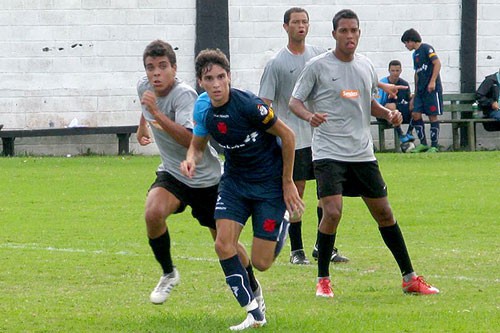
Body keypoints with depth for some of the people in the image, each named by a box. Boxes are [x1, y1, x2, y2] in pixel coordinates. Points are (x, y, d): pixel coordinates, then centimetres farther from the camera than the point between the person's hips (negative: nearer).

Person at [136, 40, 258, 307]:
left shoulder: (184, 95, -27)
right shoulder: (144, 87, -7)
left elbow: (191, 140, -43)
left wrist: (157, 114, -48)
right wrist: (142, 127, 30)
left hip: (206, 178, -4)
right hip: (172, 174, 4)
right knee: (153, 213, -27)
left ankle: (253, 288, 34)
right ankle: (168, 274, -4)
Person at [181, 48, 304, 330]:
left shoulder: (248, 105, -25)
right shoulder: (204, 110, -6)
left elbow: (287, 136, -15)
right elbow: (198, 145, 11)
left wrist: (288, 183, -9)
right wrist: (192, 159, -15)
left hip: (270, 183, -5)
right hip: (234, 180, 5)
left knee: (261, 262, -5)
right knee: (224, 245, -13)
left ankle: (282, 228, 30)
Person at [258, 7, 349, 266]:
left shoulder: (319, 56, 9)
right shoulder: (276, 63, -3)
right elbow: (264, 103, -4)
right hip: (293, 138, -4)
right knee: (296, 192, -3)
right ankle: (296, 250, 5)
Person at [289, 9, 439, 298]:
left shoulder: (366, 66, 10)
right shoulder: (318, 66, -5)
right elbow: (295, 101, -2)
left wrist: (388, 113, 2)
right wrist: (309, 115, -24)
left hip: (363, 153, 5)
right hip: (329, 152, -5)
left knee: (384, 213, 9)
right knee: (332, 212, -18)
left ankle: (410, 278, 17)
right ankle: (323, 280, -2)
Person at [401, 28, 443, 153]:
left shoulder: (426, 48, -6)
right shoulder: (415, 54, 20)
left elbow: (437, 63, -14)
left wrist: (432, 82, -19)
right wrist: (415, 93, 25)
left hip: (432, 88, -8)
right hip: (421, 89, 8)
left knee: (433, 116, -4)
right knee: (415, 114, 0)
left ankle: (434, 145, 0)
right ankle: (423, 143, 7)